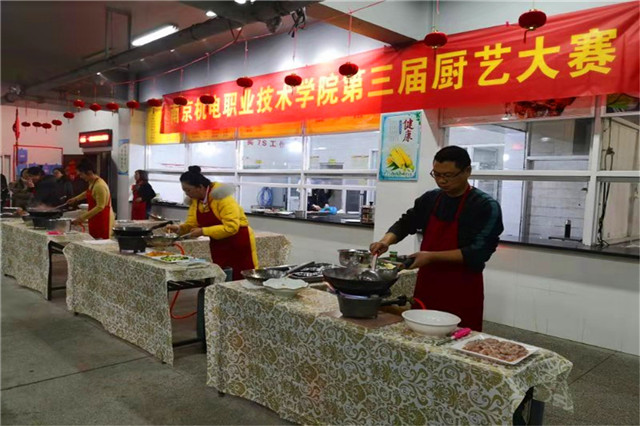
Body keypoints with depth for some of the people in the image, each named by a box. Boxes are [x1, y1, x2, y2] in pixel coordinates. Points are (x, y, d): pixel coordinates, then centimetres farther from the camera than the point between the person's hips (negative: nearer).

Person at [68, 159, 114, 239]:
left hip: (103, 220, -9)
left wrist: (82, 217, -23)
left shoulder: (100, 185, -22)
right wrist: (76, 198, 28)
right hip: (95, 219, 9)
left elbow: (100, 207, -24)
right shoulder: (91, 183, 8)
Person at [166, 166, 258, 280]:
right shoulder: (195, 200, 2)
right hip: (219, 247, 7)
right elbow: (192, 223, 9)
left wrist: (203, 231, -26)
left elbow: (231, 227, -28)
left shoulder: (220, 196, -21)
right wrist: (180, 229, -12)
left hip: (238, 244, -7)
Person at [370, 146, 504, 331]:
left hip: (462, 290, -5)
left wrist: (432, 256, -24)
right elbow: (406, 223, 15)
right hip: (427, 284, 5)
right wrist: (386, 240, -6)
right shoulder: (429, 199, 5)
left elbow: (478, 252, -19)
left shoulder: (486, 206, -12)